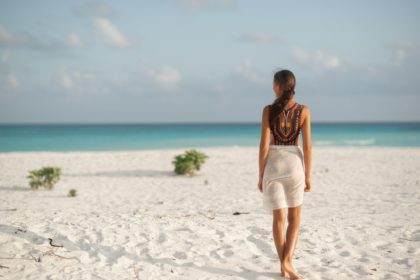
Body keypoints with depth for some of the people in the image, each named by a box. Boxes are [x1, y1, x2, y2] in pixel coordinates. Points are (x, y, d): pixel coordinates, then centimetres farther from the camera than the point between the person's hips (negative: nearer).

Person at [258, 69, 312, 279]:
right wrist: (308, 176, 2)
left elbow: (264, 145, -7)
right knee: (295, 218, 13)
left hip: (273, 164, 0)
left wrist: (261, 175, 1)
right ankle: (287, 261, -1)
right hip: (294, 164, 0)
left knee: (279, 217, 8)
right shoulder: (303, 111, -4)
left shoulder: (269, 110, -7)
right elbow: (307, 146, -6)